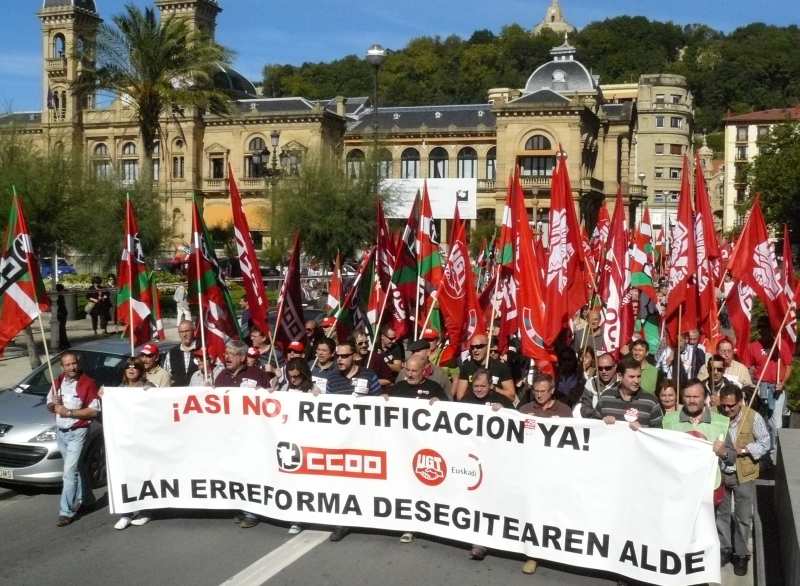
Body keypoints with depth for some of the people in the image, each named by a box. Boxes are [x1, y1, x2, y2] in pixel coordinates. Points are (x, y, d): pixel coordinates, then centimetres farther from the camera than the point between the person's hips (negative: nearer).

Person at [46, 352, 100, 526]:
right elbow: (49, 405, 17)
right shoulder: (58, 382, 7)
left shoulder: (88, 383, -13)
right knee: (75, 468, 19)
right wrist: (54, 405, -8)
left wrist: (69, 412, -21)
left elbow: (94, 411, -16)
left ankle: (66, 511, -6)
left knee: (69, 471, -10)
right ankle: (85, 498, 35)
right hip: (60, 432, 7)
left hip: (77, 432, -7)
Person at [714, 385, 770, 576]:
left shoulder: (753, 417, -14)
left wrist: (743, 449, -21)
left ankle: (741, 554, 24)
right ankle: (724, 550, 30)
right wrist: (715, 450, -17)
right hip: (720, 473, 2)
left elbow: (765, 444, -8)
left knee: (743, 517, 8)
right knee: (721, 513, 14)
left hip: (743, 475, -2)